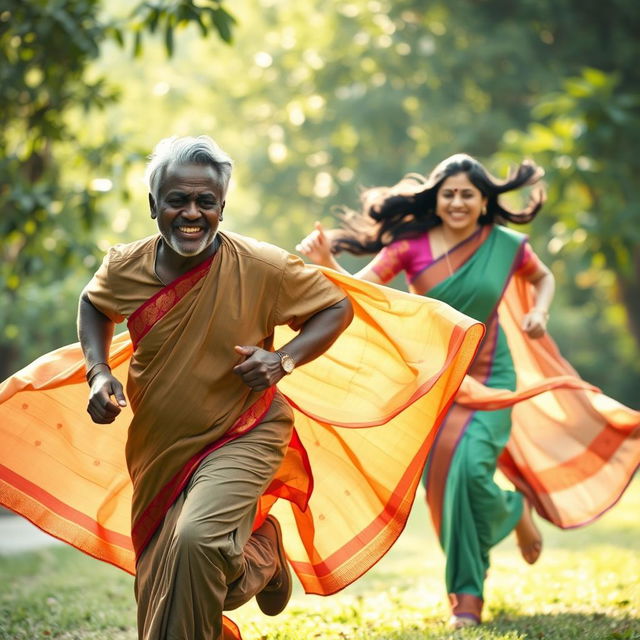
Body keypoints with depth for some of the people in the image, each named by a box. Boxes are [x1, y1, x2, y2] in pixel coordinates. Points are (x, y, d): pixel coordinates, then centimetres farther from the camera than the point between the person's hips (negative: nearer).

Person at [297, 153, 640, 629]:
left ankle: (468, 592, 1)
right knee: (441, 479, 2)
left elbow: (544, 278, 16)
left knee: (470, 468, -21)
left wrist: (539, 312, -3)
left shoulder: (506, 246, -4)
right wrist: (326, 261, -34)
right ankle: (516, 510, 34)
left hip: (488, 379, -1)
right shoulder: (412, 245, -8)